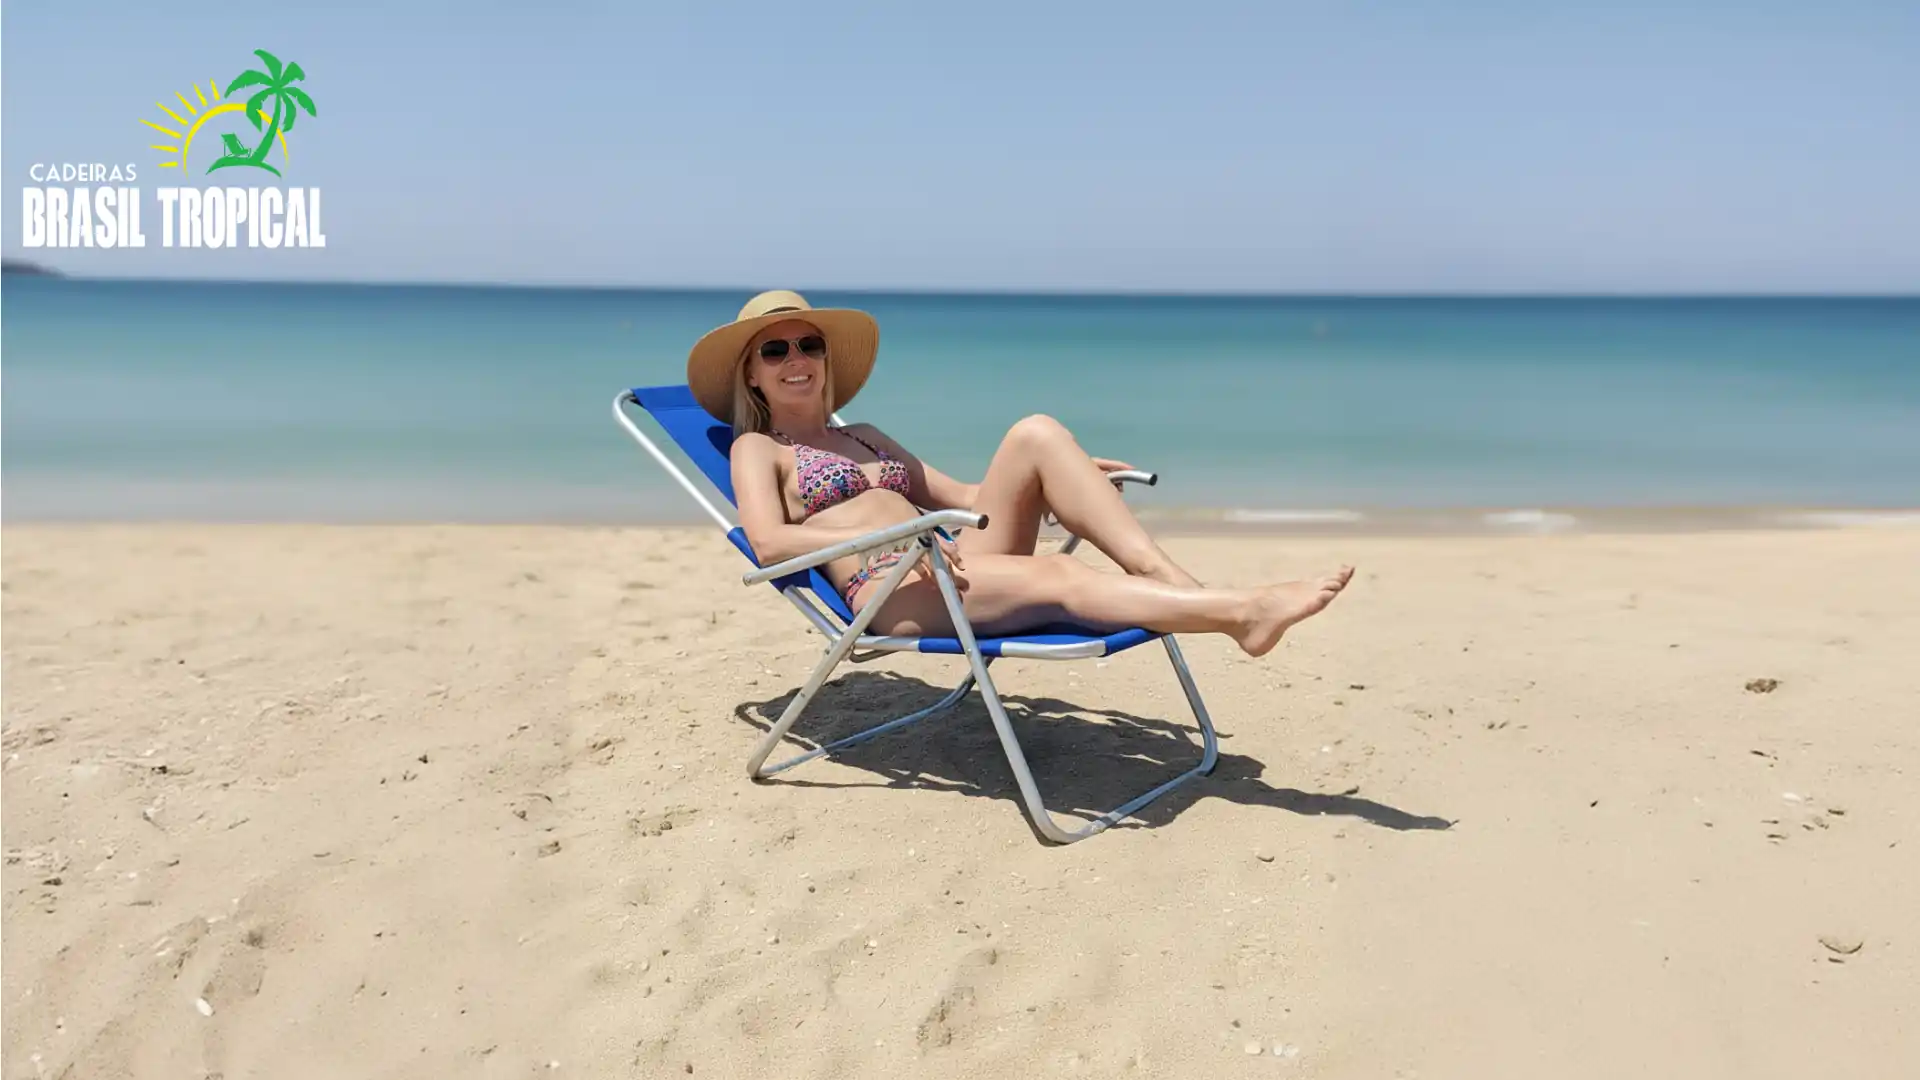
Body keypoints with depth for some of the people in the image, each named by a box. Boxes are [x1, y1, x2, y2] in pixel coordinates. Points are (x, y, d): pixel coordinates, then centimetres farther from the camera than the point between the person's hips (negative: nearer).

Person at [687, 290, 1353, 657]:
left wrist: (1065, 475, 14)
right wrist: (879, 538, -22)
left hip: (953, 566, 6)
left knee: (1037, 433, -16)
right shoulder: (757, 448, 12)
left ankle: (1169, 577, -26)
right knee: (1059, 578, -31)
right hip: (888, 593, -6)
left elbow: (961, 495, 27)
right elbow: (768, 542, -7)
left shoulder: (865, 438, 31)